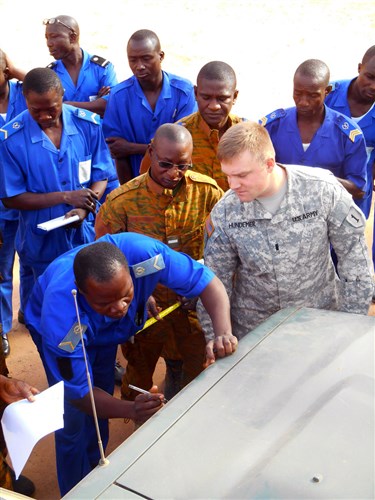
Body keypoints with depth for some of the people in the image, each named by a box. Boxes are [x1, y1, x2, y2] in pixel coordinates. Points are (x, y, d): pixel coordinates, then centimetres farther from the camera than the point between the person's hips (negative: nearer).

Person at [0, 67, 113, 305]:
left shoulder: (88, 124, -9)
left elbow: (101, 176, -4)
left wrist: (83, 210, -24)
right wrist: (66, 197, -21)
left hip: (87, 234, 2)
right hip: (43, 241, -1)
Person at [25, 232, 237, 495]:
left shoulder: (145, 254, -43)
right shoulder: (60, 319, -45)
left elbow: (208, 282, -33)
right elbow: (80, 394, -34)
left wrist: (223, 333, -51)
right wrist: (131, 410, -52)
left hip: (105, 330, 3)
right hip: (66, 328, -3)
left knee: (101, 408, 17)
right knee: (74, 422, -3)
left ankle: (93, 470, 44)